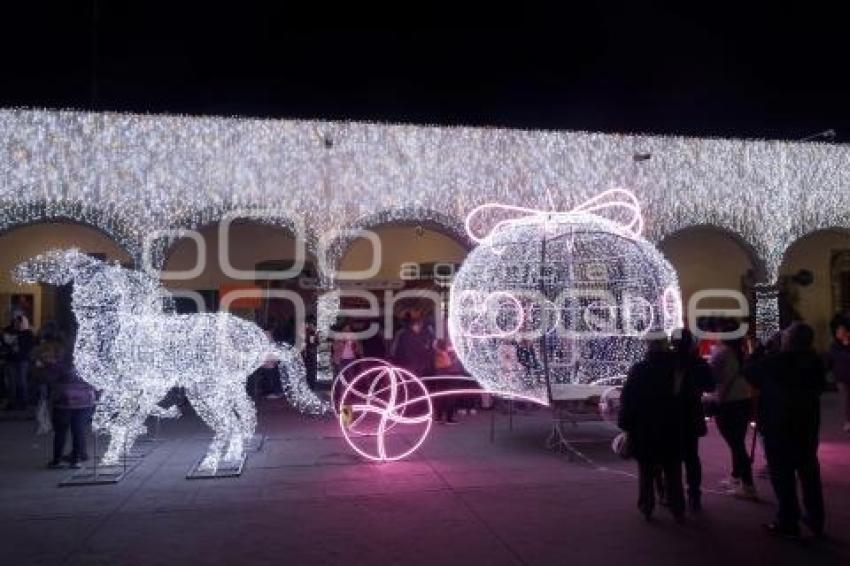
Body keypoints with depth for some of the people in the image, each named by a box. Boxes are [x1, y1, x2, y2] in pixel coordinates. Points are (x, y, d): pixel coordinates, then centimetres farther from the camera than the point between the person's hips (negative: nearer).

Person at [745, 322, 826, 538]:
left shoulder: (774, 362, -18)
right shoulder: (815, 361, -2)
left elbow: (749, 373, -3)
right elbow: (820, 387, 12)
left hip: (778, 424, -5)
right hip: (808, 423, 5)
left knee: (782, 474, 2)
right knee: (809, 471, 16)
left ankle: (788, 522, 5)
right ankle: (816, 520, 24)